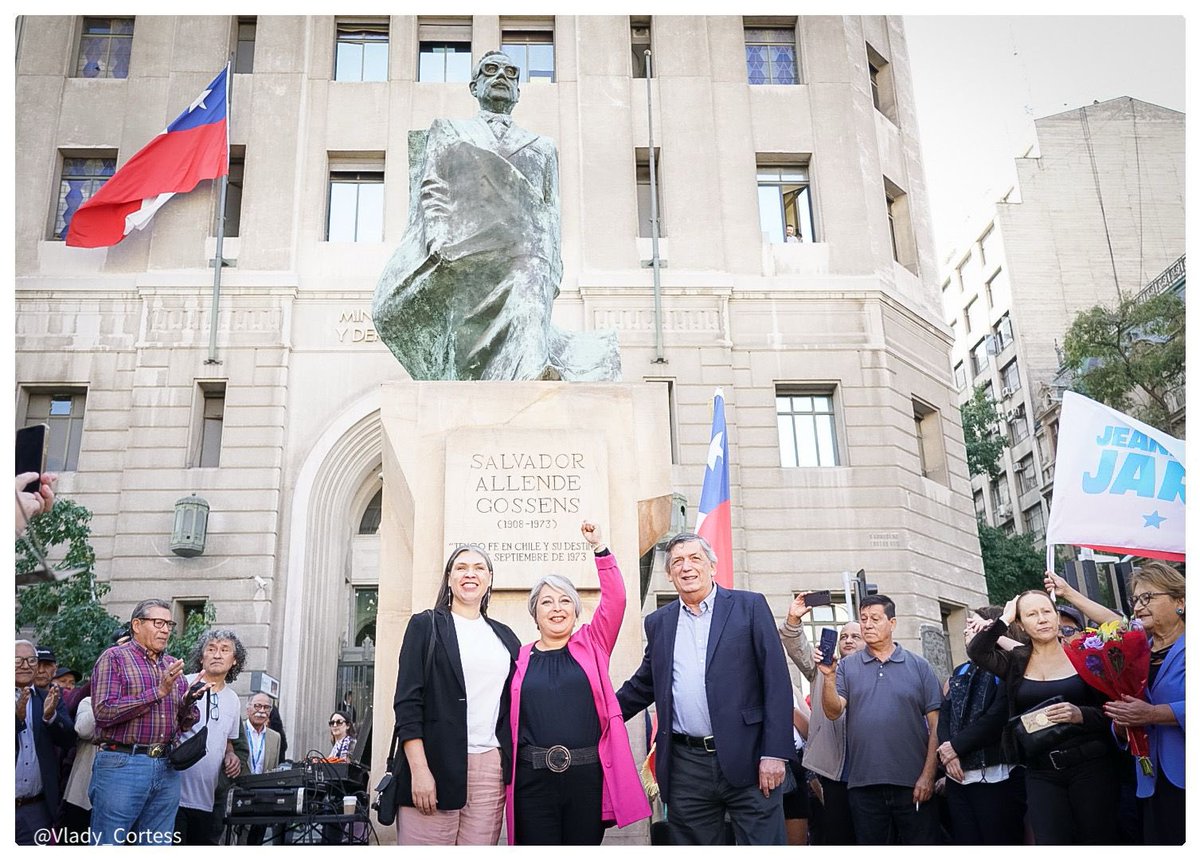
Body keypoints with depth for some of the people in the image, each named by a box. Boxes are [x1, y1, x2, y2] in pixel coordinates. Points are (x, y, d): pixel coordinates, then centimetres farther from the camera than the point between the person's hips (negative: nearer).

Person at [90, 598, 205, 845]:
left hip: (166, 768, 6)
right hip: (121, 765, -5)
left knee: (158, 844, 9)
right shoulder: (114, 657, 0)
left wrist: (188, 703, -5)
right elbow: (104, 711, -12)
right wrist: (158, 692, -15)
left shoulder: (172, 665, 16)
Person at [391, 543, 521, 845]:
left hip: (491, 767, 3)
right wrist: (419, 770, -12)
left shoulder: (504, 636, 17)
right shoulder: (426, 625, 5)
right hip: (437, 764, -3)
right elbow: (407, 701, -3)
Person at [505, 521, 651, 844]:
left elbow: (615, 600, -2)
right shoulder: (520, 658, 8)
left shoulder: (591, 645, 9)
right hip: (534, 777, 0)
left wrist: (599, 547, -7)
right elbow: (506, 718, 9)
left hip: (588, 774, 1)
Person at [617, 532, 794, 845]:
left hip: (747, 759, -3)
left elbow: (777, 682, -4)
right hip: (686, 765, 3)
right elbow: (643, 685, 22)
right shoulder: (658, 623, 12)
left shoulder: (750, 606, 0)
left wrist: (775, 753, -11)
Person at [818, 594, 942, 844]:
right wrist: (829, 676, -21)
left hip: (913, 784, -1)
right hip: (864, 785, 2)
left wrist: (928, 776, -6)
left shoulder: (919, 666, 3)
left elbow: (936, 725, 1)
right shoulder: (847, 667, 6)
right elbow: (833, 712, -5)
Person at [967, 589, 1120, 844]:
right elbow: (976, 651, -11)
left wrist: (1080, 714, -18)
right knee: (1052, 843, -2)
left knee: (1097, 842, 1)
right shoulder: (1016, 662, 7)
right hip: (1040, 773, 1)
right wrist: (1004, 619, -2)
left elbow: (1109, 711, 2)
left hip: (1090, 766, -1)